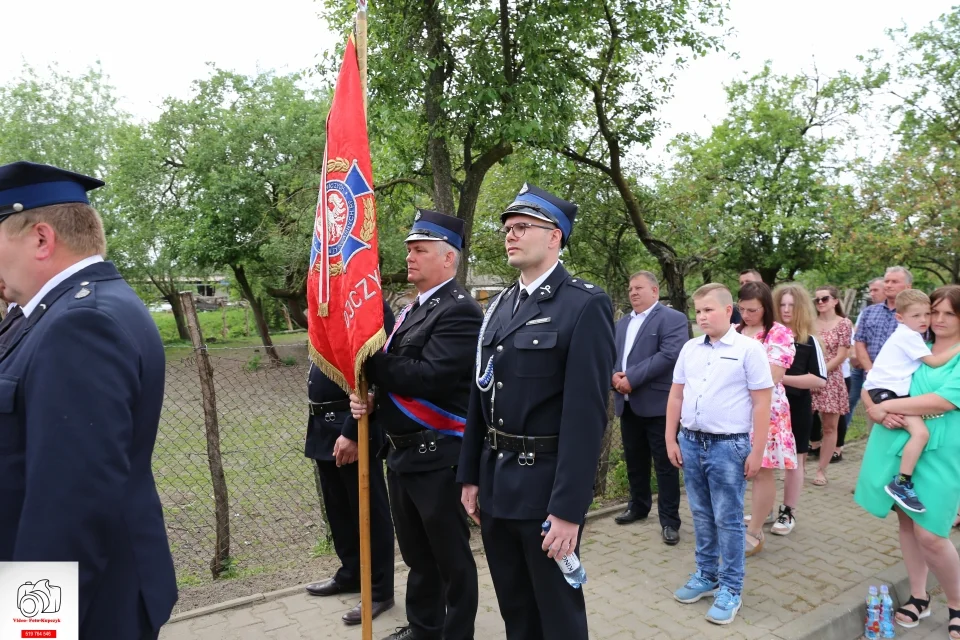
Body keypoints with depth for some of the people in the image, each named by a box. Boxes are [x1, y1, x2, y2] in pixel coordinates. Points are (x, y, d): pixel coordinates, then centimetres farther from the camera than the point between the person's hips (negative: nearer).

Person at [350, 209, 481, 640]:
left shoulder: (460, 312, -17)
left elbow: (425, 377, -27)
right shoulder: (411, 310, 12)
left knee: (450, 556, 9)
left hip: (438, 457, -9)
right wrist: (368, 395, -5)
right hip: (401, 452, 9)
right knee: (416, 552, 24)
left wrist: (366, 359, -19)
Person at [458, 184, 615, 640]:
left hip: (546, 486, -6)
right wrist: (471, 476, 12)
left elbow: (586, 413, -18)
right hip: (495, 482, 7)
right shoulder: (499, 306, 10)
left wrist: (568, 508, -19)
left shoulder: (585, 305, -13)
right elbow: (479, 398, 11)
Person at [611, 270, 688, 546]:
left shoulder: (673, 319, -7)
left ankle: (669, 520, 10)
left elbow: (669, 355, -19)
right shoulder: (622, 323, 17)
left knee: (665, 464, 1)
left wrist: (632, 378, -21)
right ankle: (638, 505, 32)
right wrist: (615, 375, -10)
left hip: (657, 403, -7)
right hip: (627, 404, 7)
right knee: (634, 460, 16)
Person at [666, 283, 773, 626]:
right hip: (691, 442, 5)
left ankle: (730, 588, 20)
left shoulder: (749, 349, -8)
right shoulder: (690, 349, 6)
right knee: (702, 516, 16)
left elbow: (761, 403, -8)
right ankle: (706, 575, 32)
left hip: (728, 445, -5)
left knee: (728, 520, 6)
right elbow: (676, 396, 11)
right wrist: (671, 439, 8)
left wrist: (756, 452, -9)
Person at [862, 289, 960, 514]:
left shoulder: (907, 335, 20)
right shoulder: (909, 335, -10)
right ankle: (900, 484, -19)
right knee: (920, 432, -23)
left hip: (890, 390, 11)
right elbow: (934, 362, -12)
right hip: (885, 390, -11)